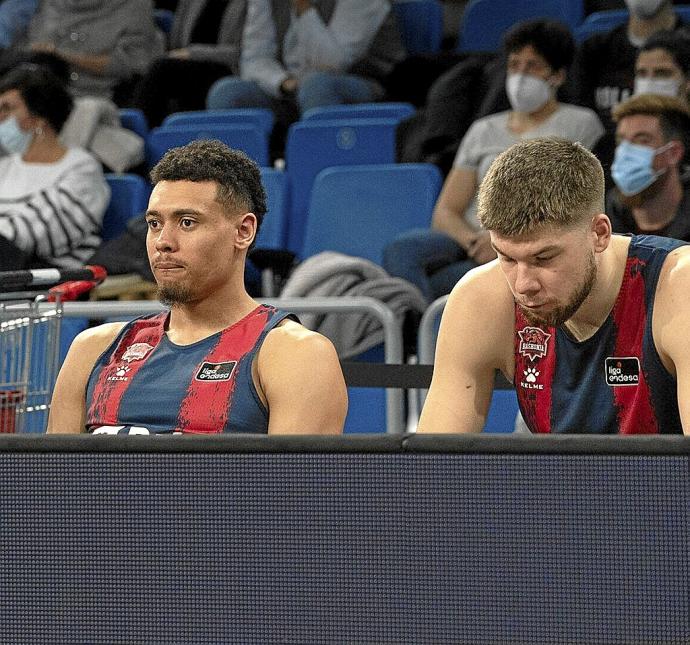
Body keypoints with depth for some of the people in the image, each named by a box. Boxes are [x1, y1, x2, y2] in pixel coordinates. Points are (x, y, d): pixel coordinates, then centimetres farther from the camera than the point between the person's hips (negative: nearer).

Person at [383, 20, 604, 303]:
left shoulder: (581, 125, 12)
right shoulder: (483, 131, 24)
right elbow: (444, 213, 16)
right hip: (468, 240, 4)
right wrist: (473, 241, -9)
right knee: (400, 250, -30)